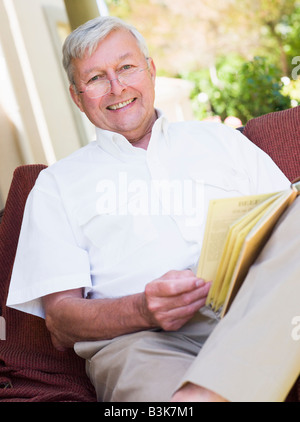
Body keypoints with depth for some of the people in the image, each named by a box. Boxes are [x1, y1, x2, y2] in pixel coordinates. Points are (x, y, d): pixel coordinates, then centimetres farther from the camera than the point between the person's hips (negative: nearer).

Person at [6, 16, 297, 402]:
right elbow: (61, 325, 7)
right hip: (140, 339, -2)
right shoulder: (57, 185, 18)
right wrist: (144, 309, -14)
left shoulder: (222, 141, 24)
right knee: (191, 397, -38)